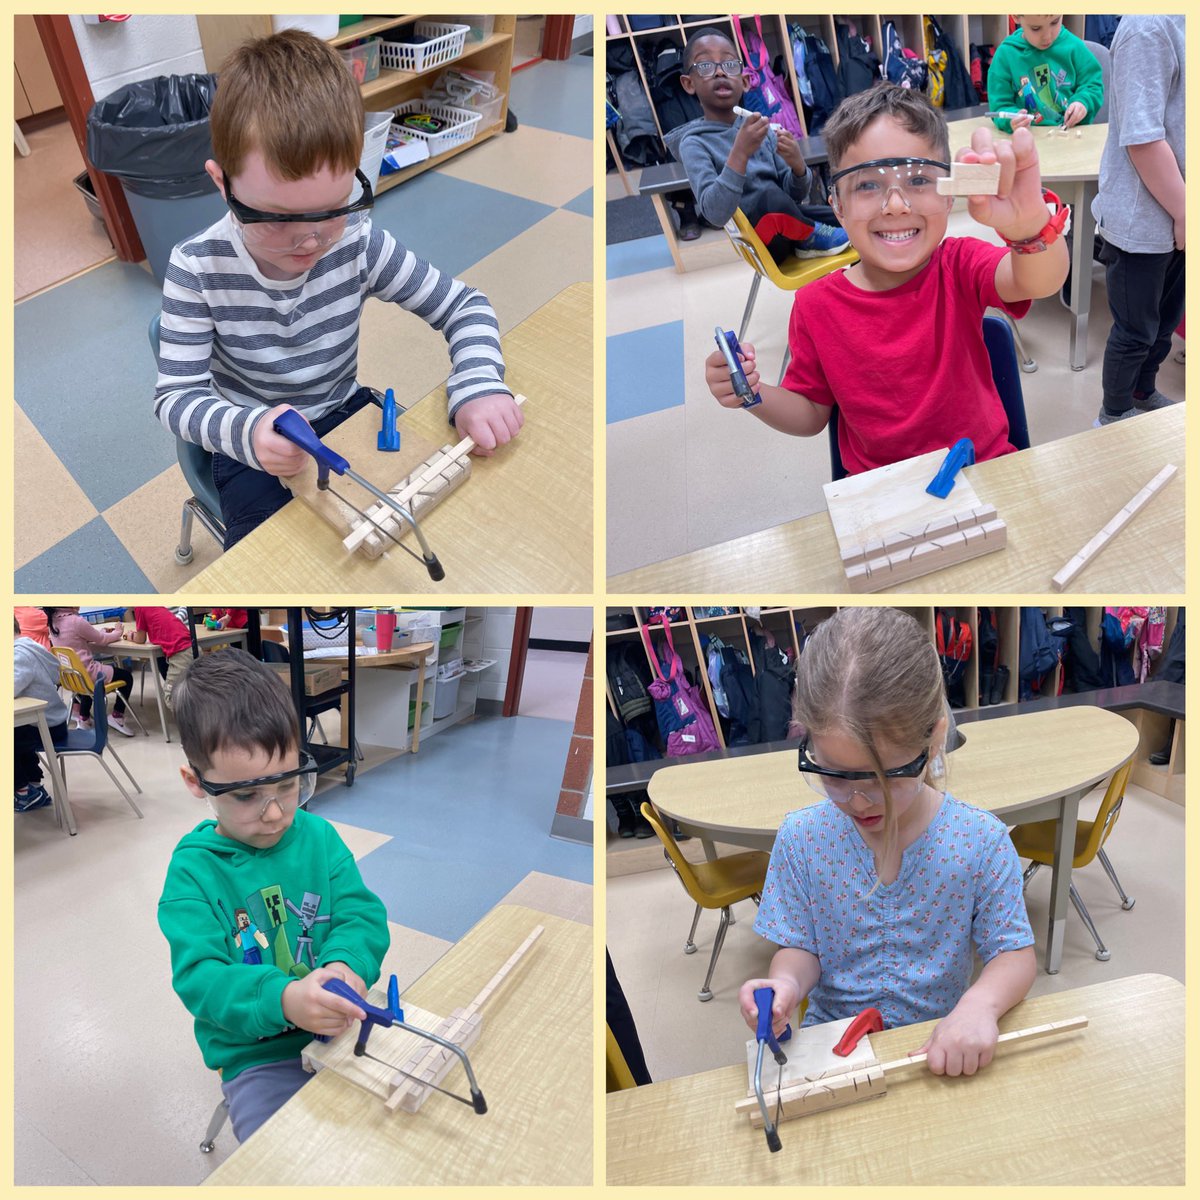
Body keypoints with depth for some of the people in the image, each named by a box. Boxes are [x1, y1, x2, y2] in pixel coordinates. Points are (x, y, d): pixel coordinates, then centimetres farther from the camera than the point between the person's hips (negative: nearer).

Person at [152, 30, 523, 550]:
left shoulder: (358, 243, -15)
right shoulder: (198, 270, -21)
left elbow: (464, 305, -7)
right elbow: (176, 395, -18)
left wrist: (478, 387, -28)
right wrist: (247, 431, -41)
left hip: (347, 414, 3)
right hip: (252, 447, -2)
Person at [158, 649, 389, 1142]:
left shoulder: (318, 836, 0)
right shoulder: (192, 870, -10)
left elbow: (362, 915, -2)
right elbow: (199, 977, -17)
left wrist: (344, 964, -27)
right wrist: (284, 1000, -36)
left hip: (342, 1026, 3)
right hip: (258, 1055, -3)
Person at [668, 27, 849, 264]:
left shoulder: (759, 127, 6)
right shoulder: (694, 142, -10)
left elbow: (796, 195, 7)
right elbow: (716, 214, -25)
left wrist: (798, 165, -14)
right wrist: (740, 153, -34)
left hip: (789, 226, 5)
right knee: (770, 194, -32)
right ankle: (812, 237, -6)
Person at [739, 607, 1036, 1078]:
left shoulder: (980, 841, -12)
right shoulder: (802, 836, -8)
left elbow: (1015, 953, -5)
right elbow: (799, 946, 0)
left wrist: (979, 1003, -27)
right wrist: (786, 983, -23)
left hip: (941, 1050, 0)